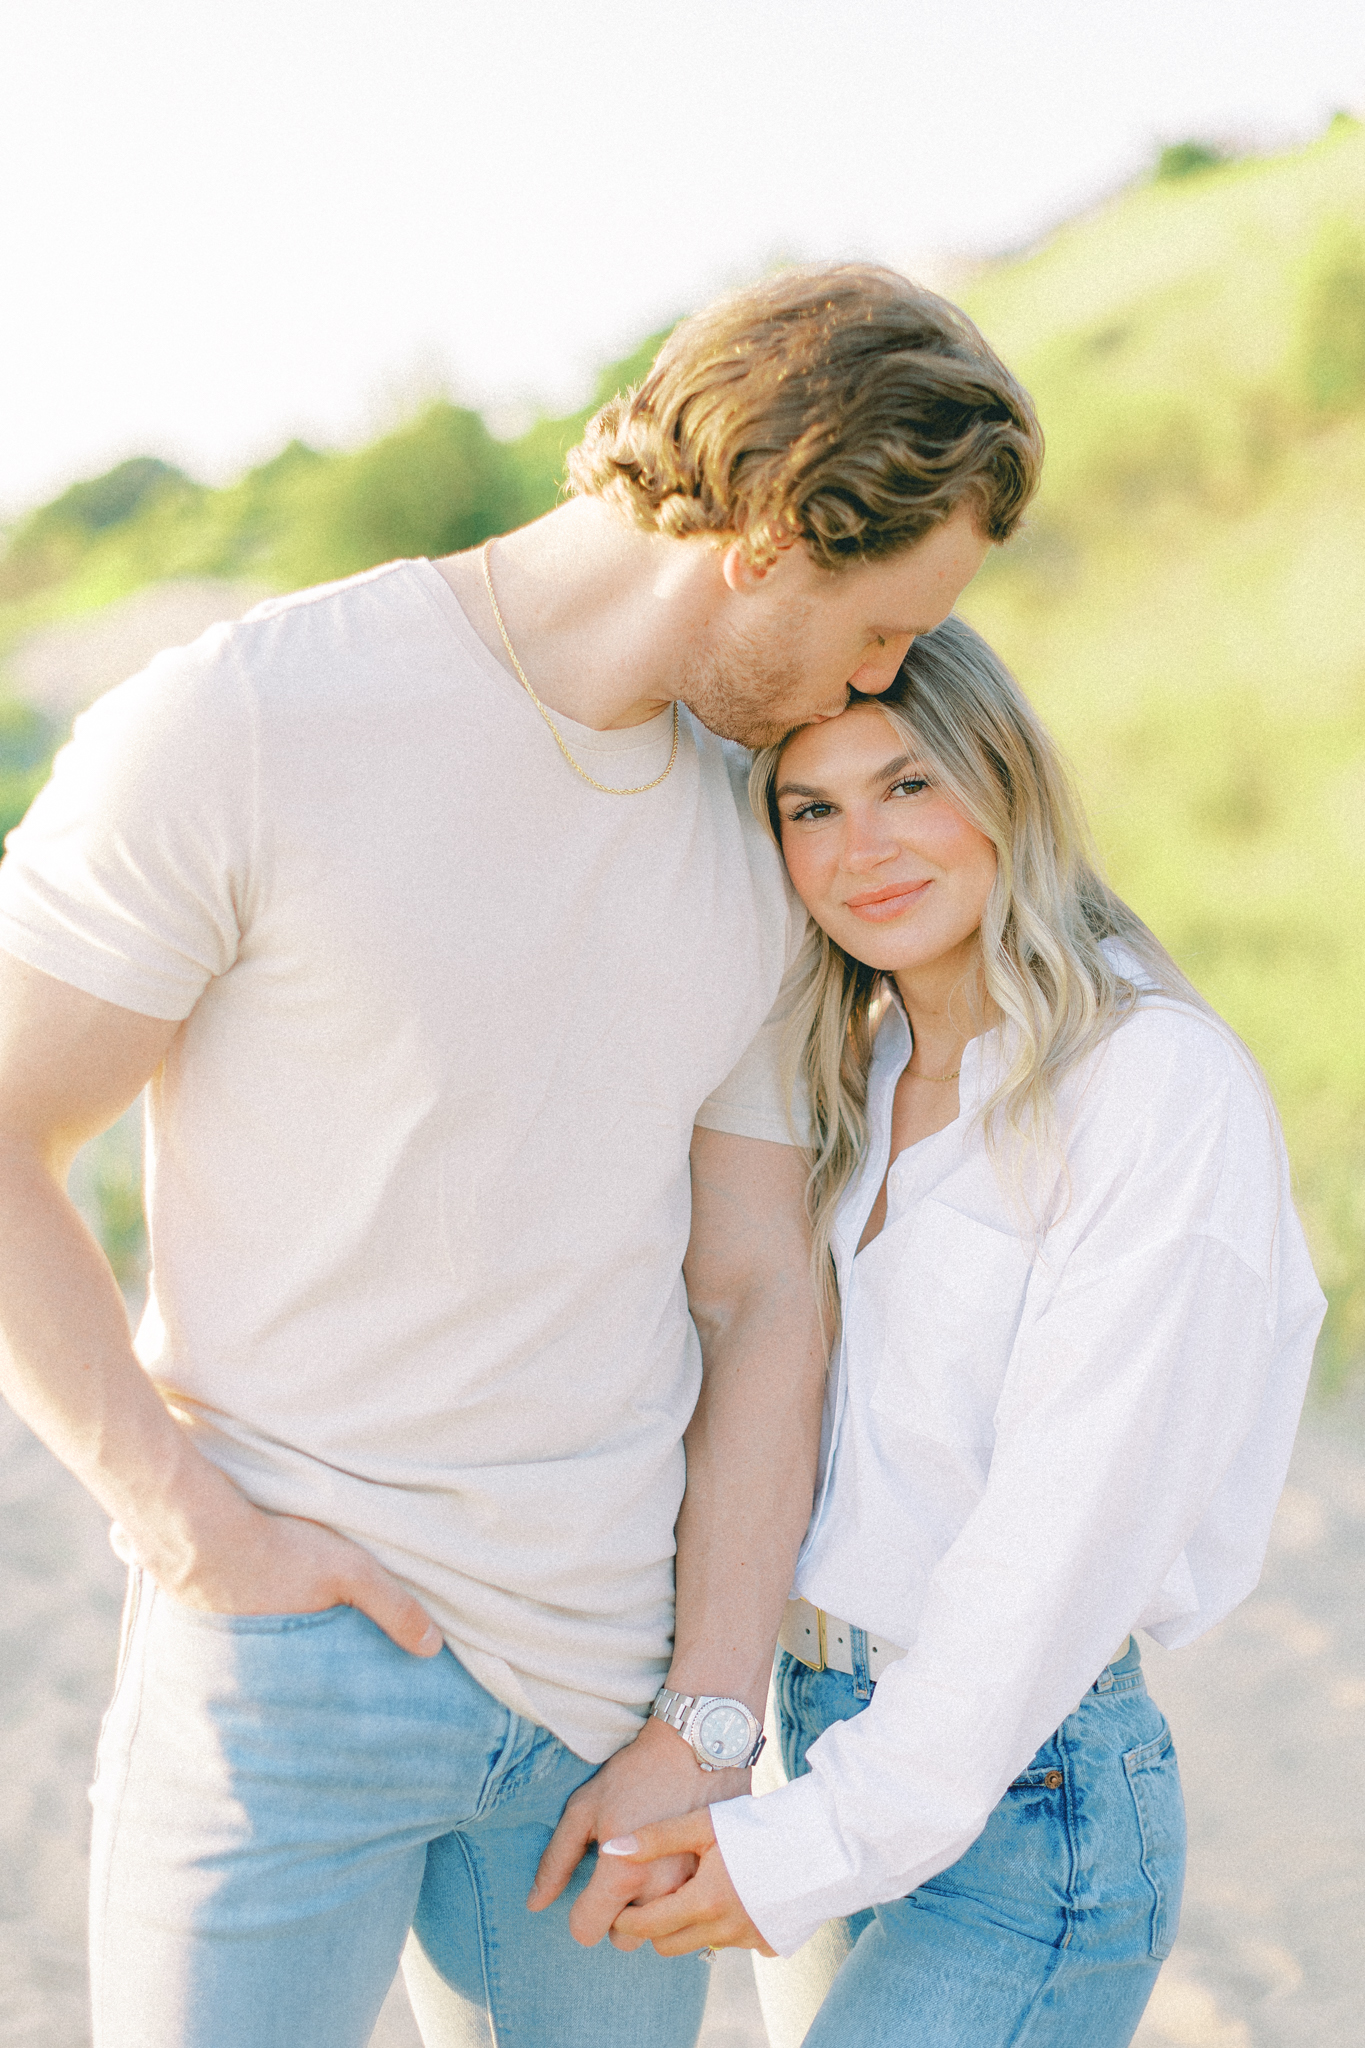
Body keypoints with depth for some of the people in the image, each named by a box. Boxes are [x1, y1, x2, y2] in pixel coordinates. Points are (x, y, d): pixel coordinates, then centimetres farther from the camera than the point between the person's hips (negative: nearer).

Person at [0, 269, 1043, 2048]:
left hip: (601, 1673, 5)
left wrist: (707, 1729, 1)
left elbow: (760, 1295, 6)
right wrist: (194, 1530, -15)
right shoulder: (239, 725, -13)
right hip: (292, 1648, -5)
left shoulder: (752, 843, 6)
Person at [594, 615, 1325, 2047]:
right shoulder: (854, 1076, 10)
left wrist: (833, 1834, -18)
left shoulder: (1165, 1087, -14)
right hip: (819, 1728, 7)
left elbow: (1075, 1514, -18)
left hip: (1016, 1788, -7)